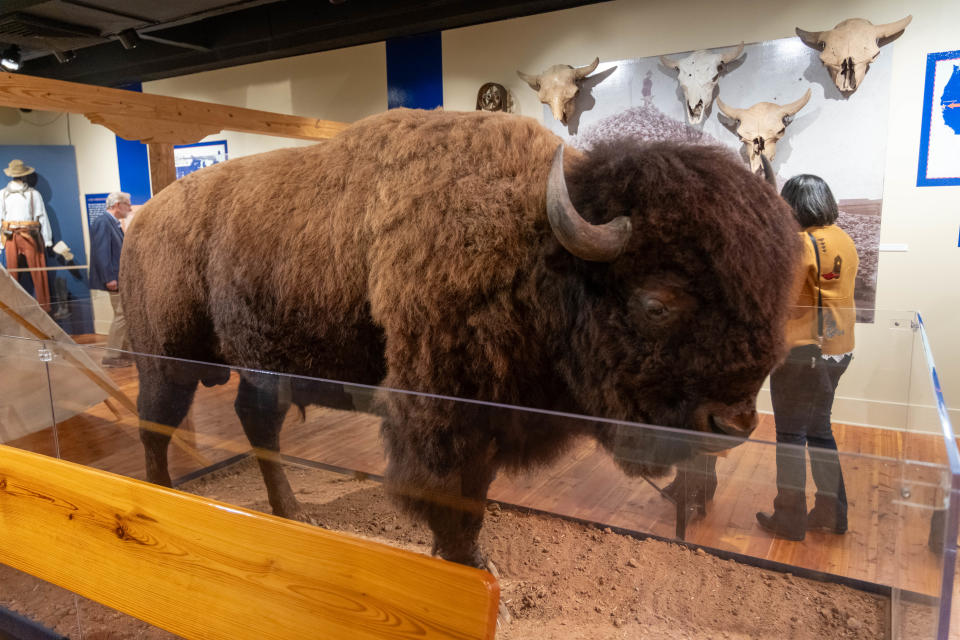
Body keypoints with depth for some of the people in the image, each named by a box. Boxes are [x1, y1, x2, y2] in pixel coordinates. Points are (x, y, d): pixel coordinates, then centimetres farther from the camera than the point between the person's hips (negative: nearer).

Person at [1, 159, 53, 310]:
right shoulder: (34, 193, -2)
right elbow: (42, 217, -2)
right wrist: (47, 241, 3)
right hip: (30, 236, -2)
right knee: (38, 273, 2)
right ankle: (44, 307, 5)